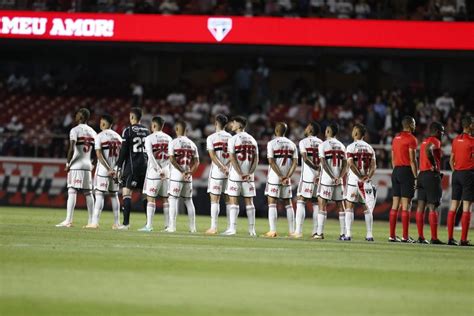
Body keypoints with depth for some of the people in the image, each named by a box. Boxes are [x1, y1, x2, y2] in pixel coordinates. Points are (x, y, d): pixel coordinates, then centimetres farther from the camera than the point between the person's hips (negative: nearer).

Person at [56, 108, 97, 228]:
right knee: (88, 193, 9)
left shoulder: (75, 130, -8)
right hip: (88, 166, 6)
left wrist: (68, 164, -9)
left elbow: (72, 149, -18)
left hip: (76, 165, -6)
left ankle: (68, 220, -14)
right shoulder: (92, 132, 12)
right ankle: (91, 221, 9)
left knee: (72, 192, -8)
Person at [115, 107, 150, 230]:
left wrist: (119, 167, -5)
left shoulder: (128, 131, -6)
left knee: (126, 193, -6)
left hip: (132, 165, -6)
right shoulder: (146, 131, 10)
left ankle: (126, 223, -14)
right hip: (145, 164, 6)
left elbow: (124, 151, -9)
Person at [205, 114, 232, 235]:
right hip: (230, 173, 4)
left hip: (217, 172, -4)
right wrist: (226, 167, -7)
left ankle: (214, 227, -6)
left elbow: (213, 156, -11)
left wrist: (222, 168, -13)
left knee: (214, 199, -2)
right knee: (229, 200, 8)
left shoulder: (211, 138, -3)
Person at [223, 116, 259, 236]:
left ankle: (232, 228, -6)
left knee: (233, 201, -1)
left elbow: (233, 159, -12)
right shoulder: (252, 140, 9)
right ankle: (252, 229, 6)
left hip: (235, 176, -4)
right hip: (249, 176, 4)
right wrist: (249, 173, -1)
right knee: (249, 202, 7)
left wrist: (240, 174, -11)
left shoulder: (233, 139, -6)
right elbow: (256, 159, 5)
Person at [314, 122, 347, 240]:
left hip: (326, 180, -4)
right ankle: (343, 233, 6)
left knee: (322, 205, -1)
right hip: (338, 181, 4)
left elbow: (324, 164, -12)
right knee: (340, 206, 7)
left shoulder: (323, 145, -5)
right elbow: (345, 165, 4)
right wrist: (339, 177, -4)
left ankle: (320, 232, -4)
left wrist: (332, 177, -12)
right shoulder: (341, 146, 10)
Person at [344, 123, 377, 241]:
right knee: (367, 208, 9)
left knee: (349, 206, 4)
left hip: (353, 180, -3)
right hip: (366, 182, 3)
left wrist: (360, 177, -8)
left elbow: (351, 164, -14)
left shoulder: (351, 147, -5)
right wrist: (367, 177, -8)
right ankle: (369, 235, 7)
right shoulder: (369, 148, 8)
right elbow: (373, 166, 0)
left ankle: (348, 233, -2)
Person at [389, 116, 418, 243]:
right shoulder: (411, 139, -9)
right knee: (406, 205, -6)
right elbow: (412, 160, -13)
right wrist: (416, 177, -10)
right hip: (407, 171, -7)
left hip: (396, 171, 7)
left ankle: (392, 235, 7)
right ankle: (405, 236, -7)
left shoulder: (396, 138, 14)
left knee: (395, 204, 8)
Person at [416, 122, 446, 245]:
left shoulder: (424, 141, 19)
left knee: (421, 206, 6)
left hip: (422, 174, 9)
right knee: (433, 207, -8)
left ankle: (421, 237, 6)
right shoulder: (435, 141, -9)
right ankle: (434, 238, -9)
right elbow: (428, 150, -28)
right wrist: (434, 165, -18)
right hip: (432, 175, -9)